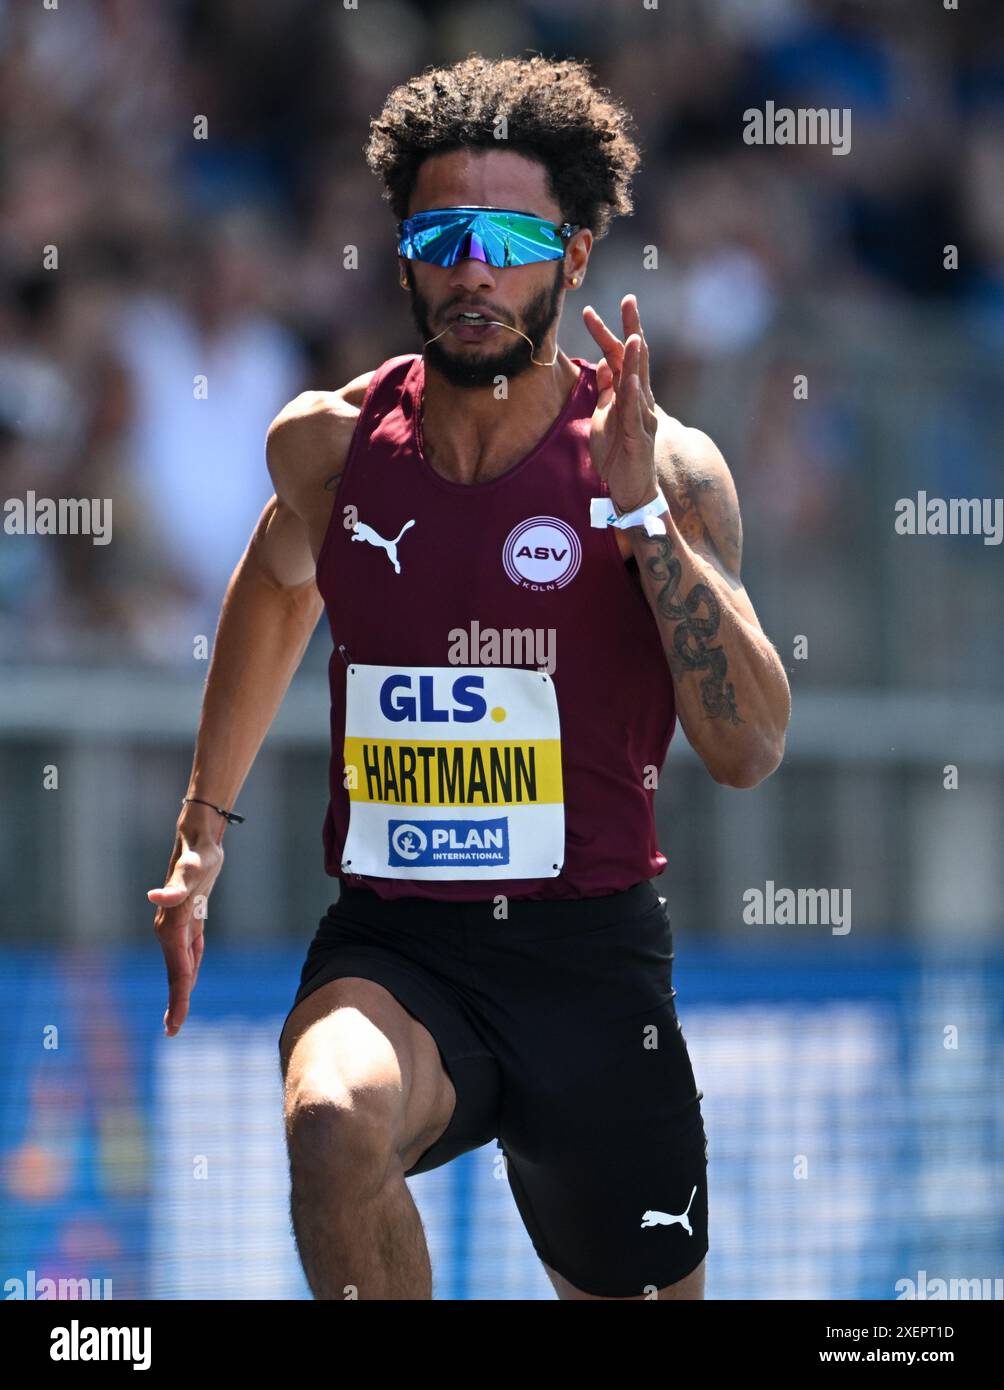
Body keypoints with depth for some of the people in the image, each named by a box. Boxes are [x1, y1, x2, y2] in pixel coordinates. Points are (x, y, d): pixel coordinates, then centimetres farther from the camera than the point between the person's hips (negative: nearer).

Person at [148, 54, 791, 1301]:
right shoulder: (328, 445, 2)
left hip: (593, 959, 0)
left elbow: (747, 748, -16)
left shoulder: (662, 466, -7)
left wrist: (636, 505, -21)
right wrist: (201, 834, 26)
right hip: (391, 950, 0)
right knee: (334, 1121, -35)